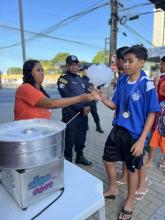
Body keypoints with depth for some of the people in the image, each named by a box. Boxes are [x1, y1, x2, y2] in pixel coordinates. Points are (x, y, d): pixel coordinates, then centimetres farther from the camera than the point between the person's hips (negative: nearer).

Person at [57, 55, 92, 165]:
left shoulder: (80, 79, 16)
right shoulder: (63, 79, -6)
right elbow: (67, 97, -17)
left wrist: (88, 106, -2)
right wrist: (82, 108, -17)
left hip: (83, 114, 7)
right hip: (71, 114, -7)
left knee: (81, 137, 16)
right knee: (70, 140, 1)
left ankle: (80, 156, 34)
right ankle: (68, 160, 17)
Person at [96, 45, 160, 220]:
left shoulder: (147, 85, -15)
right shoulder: (122, 81, 0)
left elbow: (151, 114, -13)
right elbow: (115, 105, 6)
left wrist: (141, 140, -16)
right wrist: (102, 98, -13)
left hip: (135, 134, -5)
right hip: (118, 130, 6)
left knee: (132, 169, 13)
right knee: (108, 159, 17)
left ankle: (129, 203, 40)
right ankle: (112, 189, 46)